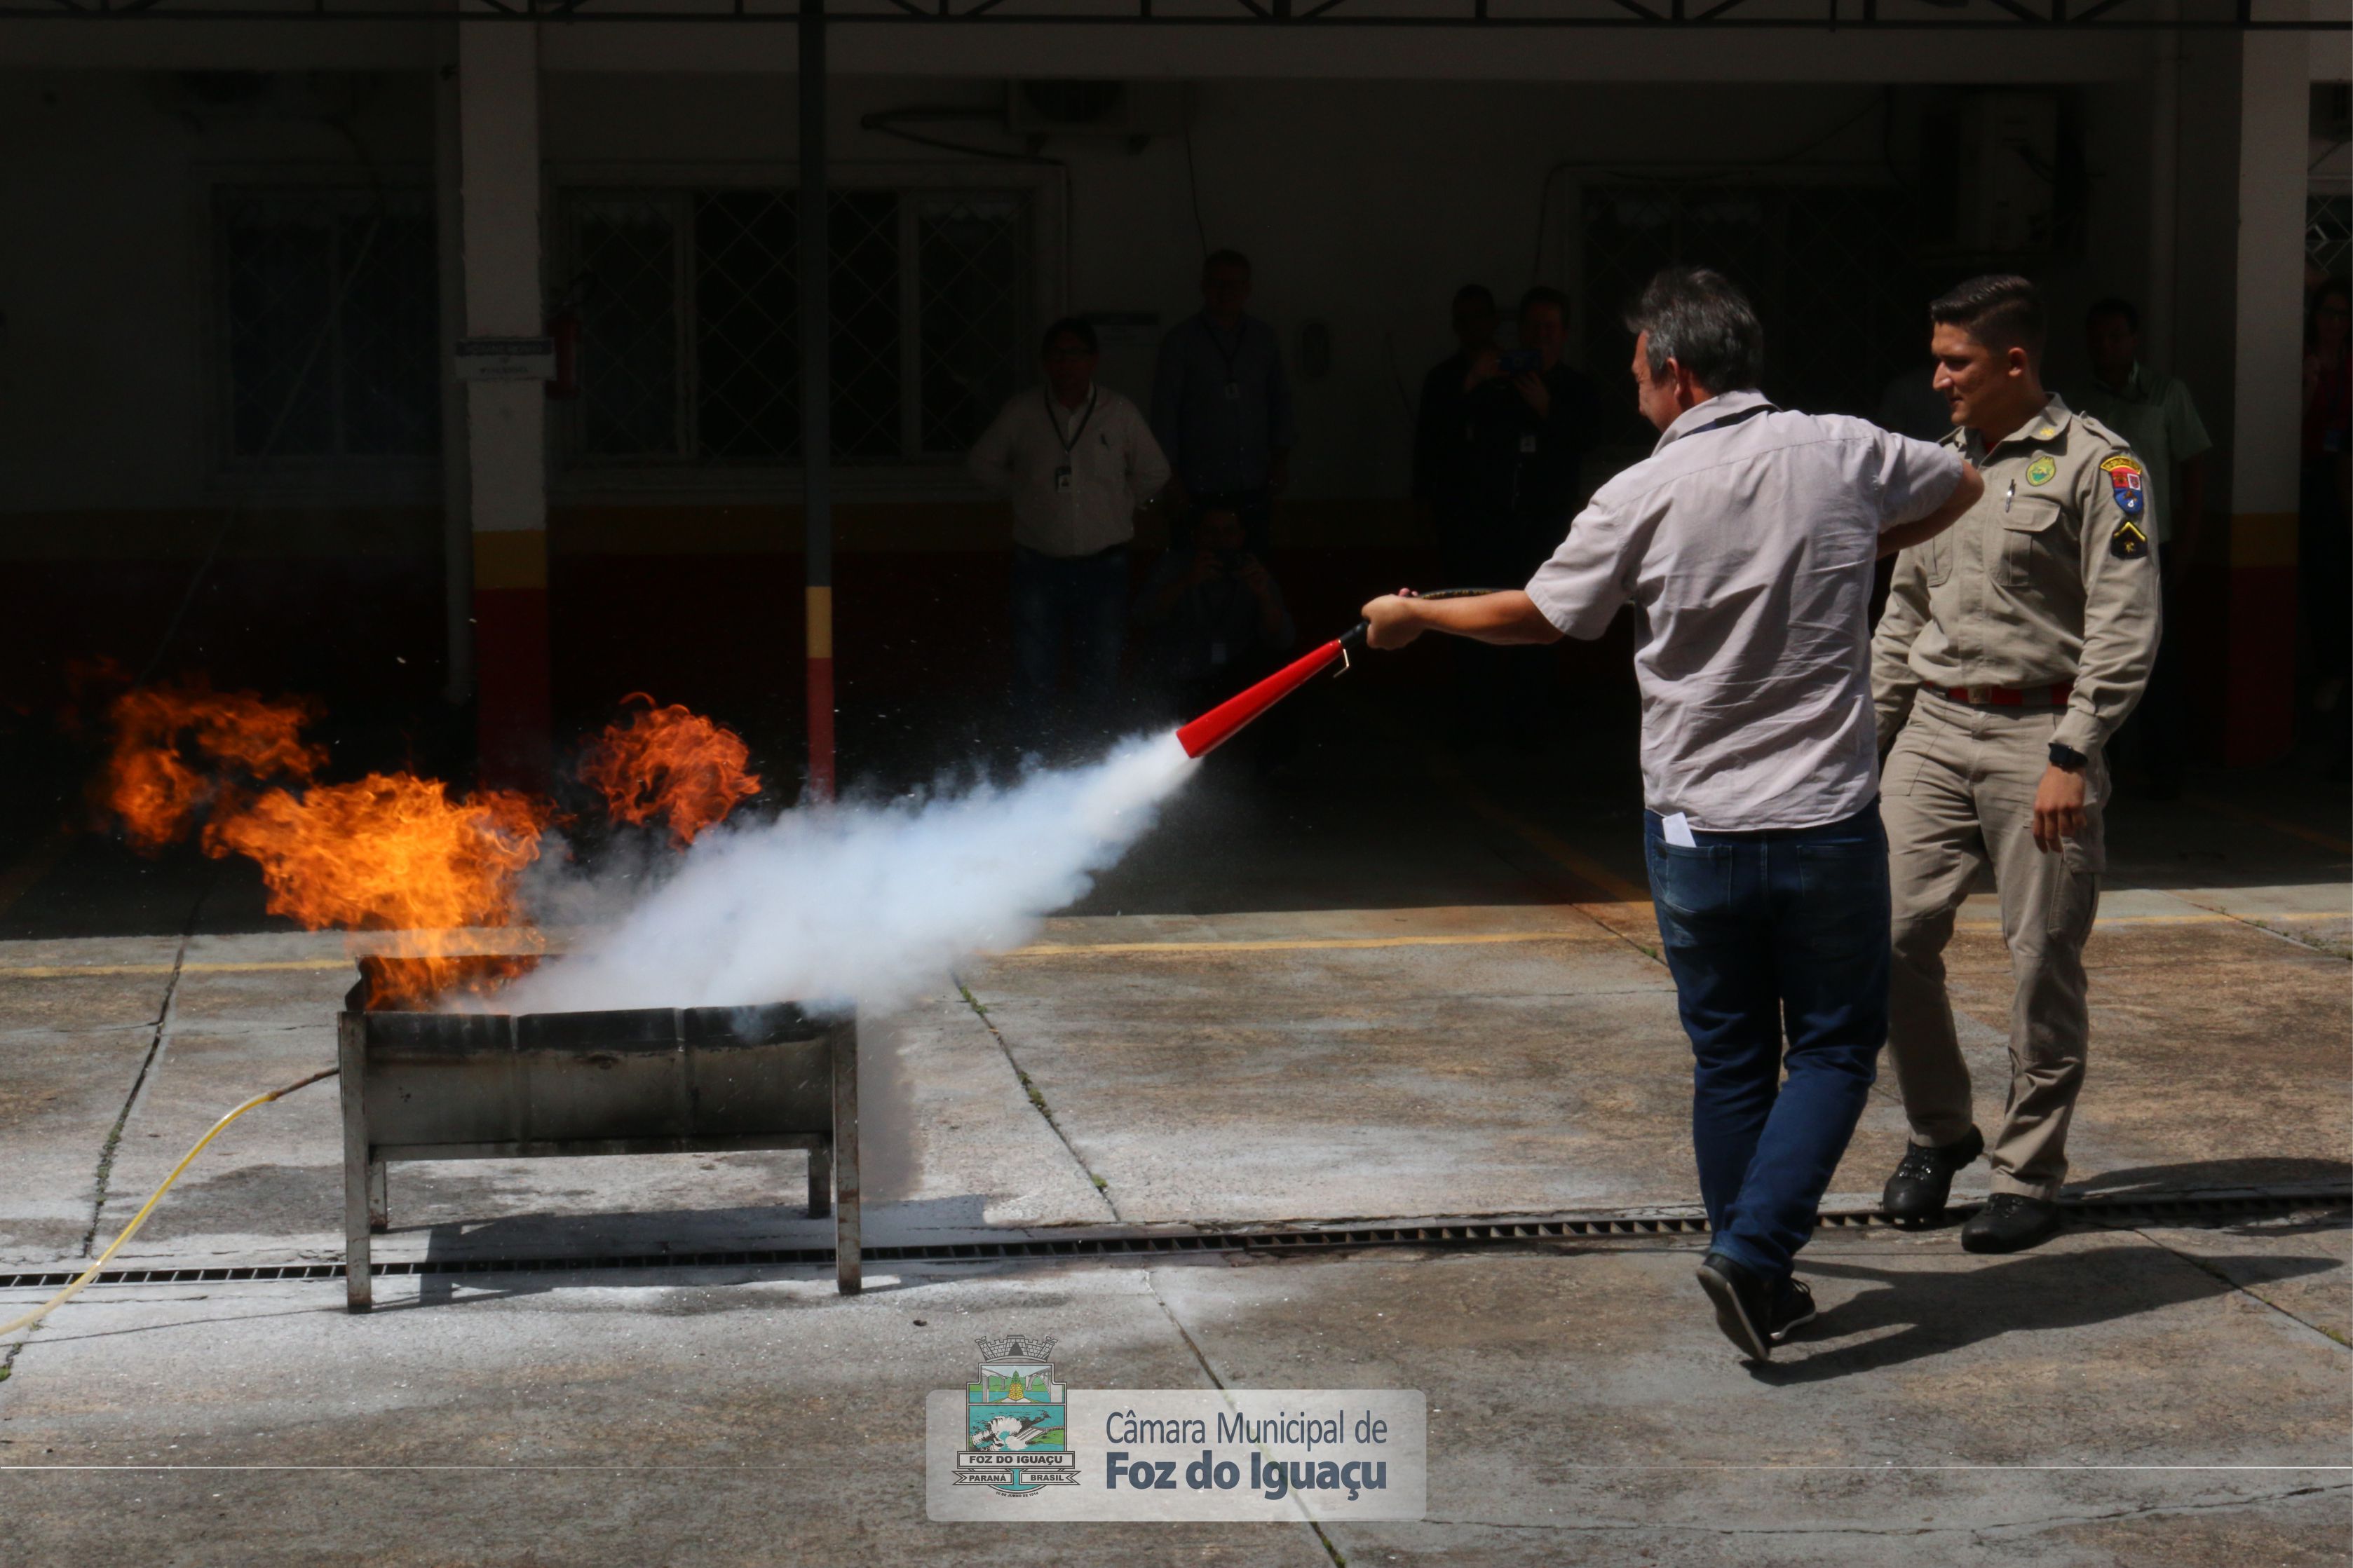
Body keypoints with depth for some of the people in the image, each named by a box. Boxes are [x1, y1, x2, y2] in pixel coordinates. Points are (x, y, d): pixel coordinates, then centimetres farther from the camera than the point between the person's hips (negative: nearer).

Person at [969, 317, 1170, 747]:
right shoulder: (1022, 412, 1)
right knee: (1034, 669, -1)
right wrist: (1025, 496, 10)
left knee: (1100, 669, 4)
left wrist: (1119, 505, 9)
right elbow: (984, 462, 16)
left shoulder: (1119, 413, 2)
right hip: (1039, 562, 0)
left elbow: (1154, 472, 15)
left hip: (1102, 562, 0)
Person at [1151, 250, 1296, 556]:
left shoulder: (1264, 339, 10)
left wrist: (1281, 456, 8)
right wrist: (1172, 476, -3)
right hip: (1201, 486, -3)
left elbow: (1280, 400, 17)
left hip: (1254, 486, 3)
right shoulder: (1181, 341, 0)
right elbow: (1165, 410, 0)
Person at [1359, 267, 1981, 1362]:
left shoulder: (1641, 497, -9)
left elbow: (1537, 616, 5)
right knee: (1835, 1045, 10)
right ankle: (1753, 1249, -7)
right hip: (1827, 820, 0)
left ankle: (1760, 1284, 20)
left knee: (1729, 1060, 13)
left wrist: (1415, 615, 21)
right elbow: (1960, 487, 17)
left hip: (1694, 827, 0)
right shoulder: (1845, 454, -4)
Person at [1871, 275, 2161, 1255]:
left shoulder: (2095, 465, -4)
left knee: (2043, 962, -2)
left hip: (2040, 735, -5)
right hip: (1935, 731, 5)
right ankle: (1938, 1131, 17)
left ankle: (2029, 1174, 11)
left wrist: (2071, 757, -17)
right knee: (1895, 934, -3)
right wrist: (1867, 731, 16)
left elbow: (2124, 627, -10)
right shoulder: (1941, 464, 16)